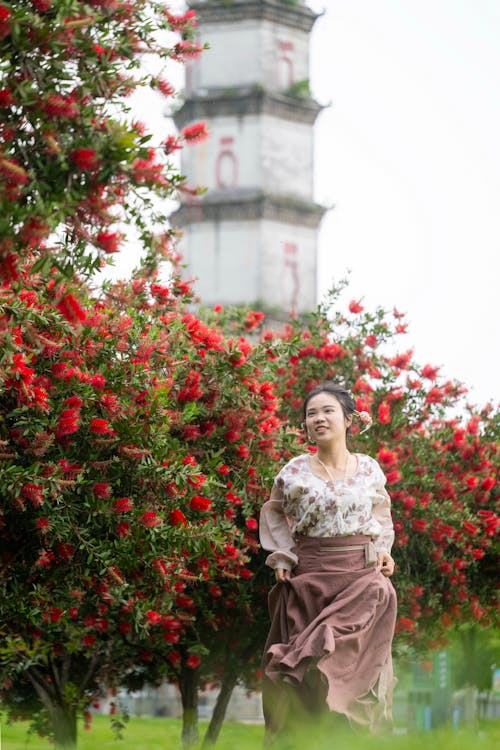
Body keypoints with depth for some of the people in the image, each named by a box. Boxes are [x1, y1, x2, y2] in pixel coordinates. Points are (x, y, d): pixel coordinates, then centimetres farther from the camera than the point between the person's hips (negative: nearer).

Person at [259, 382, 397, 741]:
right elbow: (275, 513, 13)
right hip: (310, 575, 0)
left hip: (363, 575, 0)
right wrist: (283, 557, 1)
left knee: (359, 664, -9)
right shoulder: (295, 472, 1)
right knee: (310, 682, -1)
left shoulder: (369, 469, 5)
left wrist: (383, 550, 2)